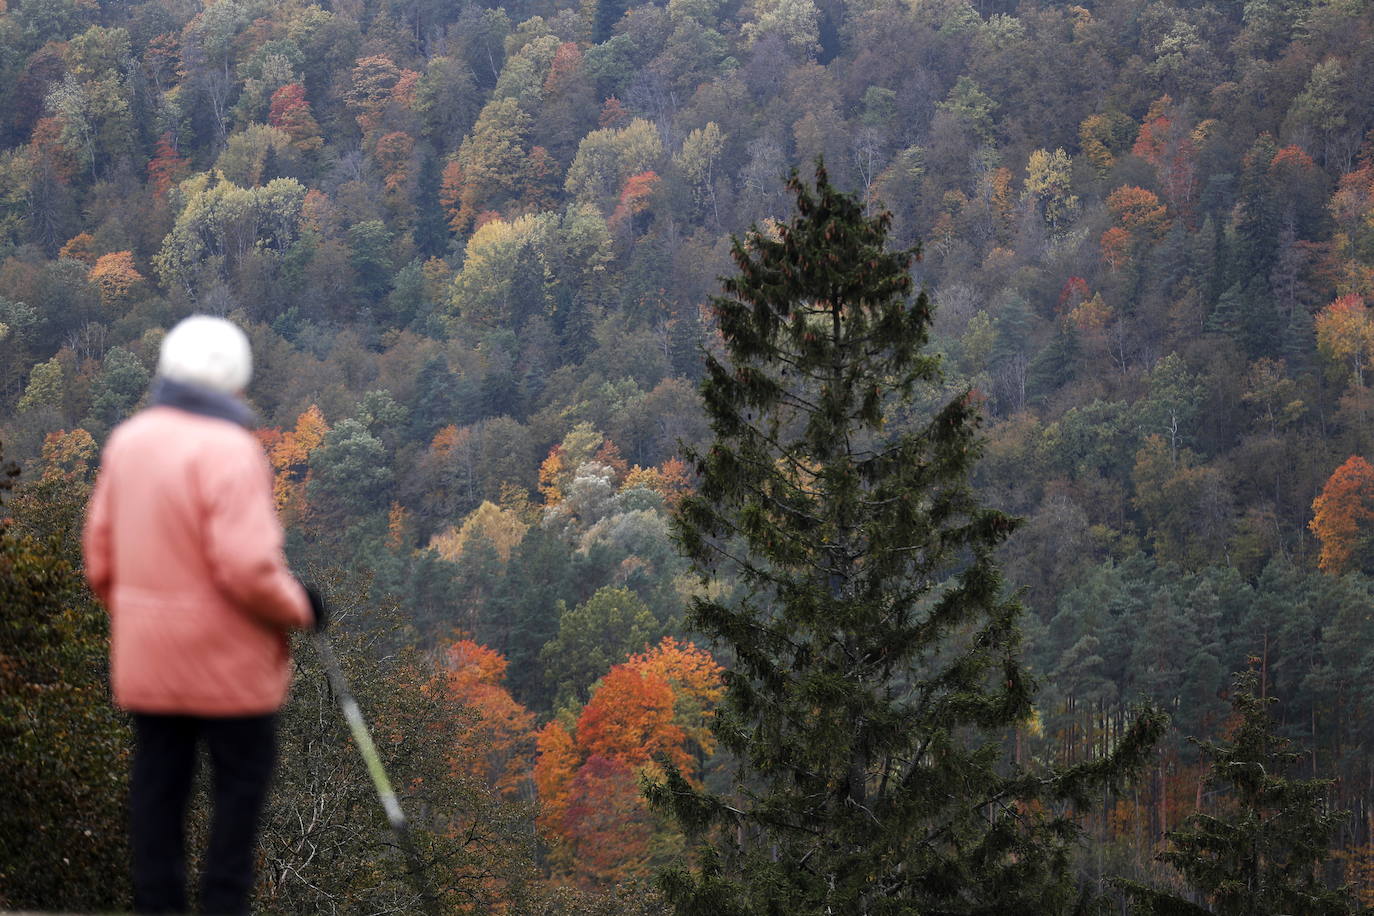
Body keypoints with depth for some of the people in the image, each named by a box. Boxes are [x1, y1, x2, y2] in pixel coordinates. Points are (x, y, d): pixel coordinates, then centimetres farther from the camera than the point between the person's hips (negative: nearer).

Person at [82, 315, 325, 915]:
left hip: (145, 656, 6)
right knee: (242, 778, 7)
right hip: (226, 660, -6)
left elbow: (100, 550, 10)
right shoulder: (228, 450, -18)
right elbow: (247, 567, -24)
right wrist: (299, 607, -8)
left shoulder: (127, 441, 4)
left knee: (158, 783, 12)